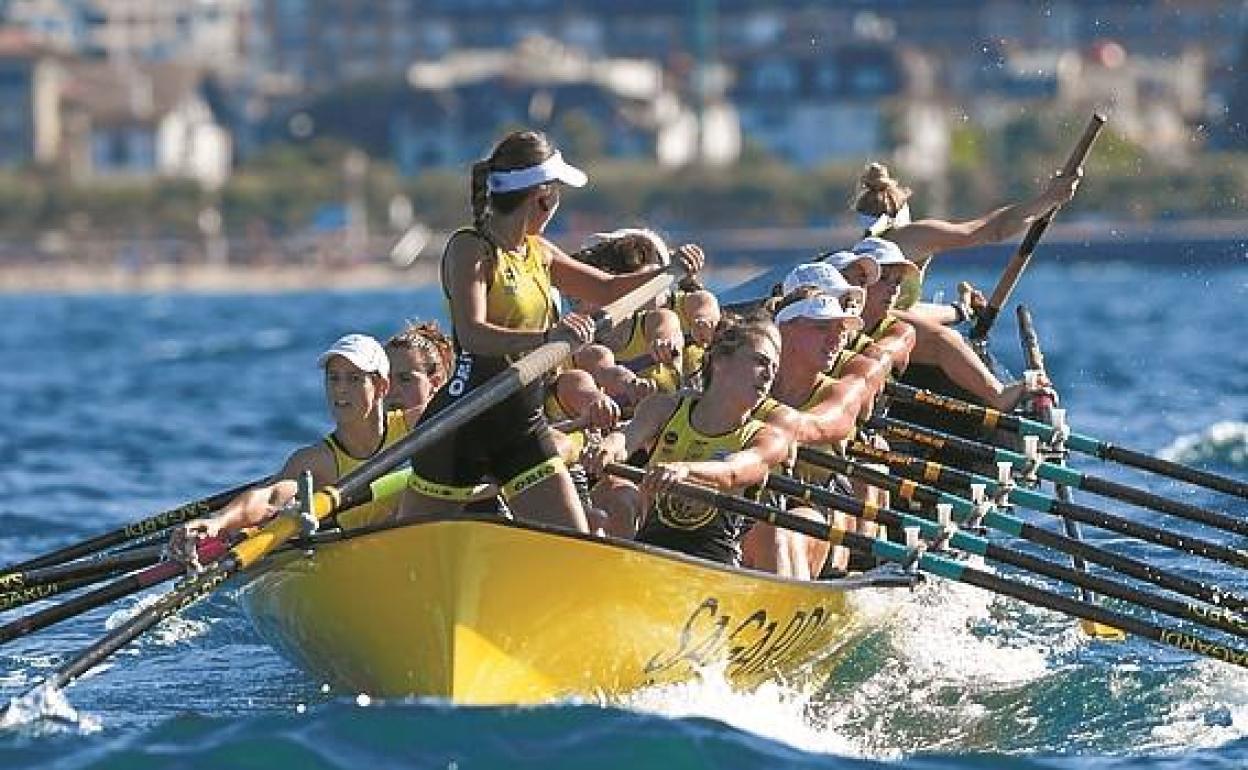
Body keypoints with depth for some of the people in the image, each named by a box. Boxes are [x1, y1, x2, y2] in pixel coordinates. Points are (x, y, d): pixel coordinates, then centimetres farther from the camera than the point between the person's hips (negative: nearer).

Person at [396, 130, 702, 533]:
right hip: (464, 424, -7)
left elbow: (605, 290, 26)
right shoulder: (469, 248, -12)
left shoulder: (537, 253, 11)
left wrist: (668, 271, 10)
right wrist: (547, 337, -42)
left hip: (523, 424, 7)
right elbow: (472, 335, -28)